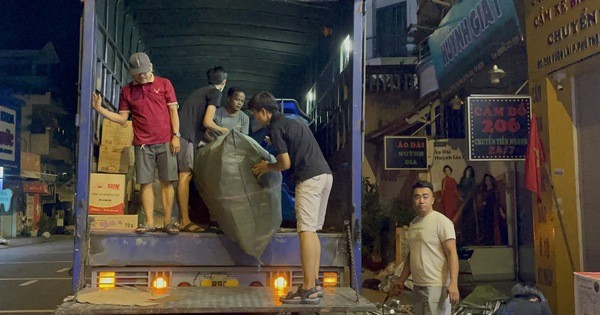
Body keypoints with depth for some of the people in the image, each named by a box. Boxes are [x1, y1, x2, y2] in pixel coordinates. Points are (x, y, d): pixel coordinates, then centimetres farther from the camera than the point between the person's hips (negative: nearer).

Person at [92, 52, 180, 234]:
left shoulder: (164, 84, 5)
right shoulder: (127, 91, 10)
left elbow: (173, 110, 3)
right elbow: (122, 118, 10)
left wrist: (176, 135, -4)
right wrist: (100, 109, -3)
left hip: (165, 142, -2)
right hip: (142, 144, 2)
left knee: (167, 182, -1)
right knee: (146, 183, 1)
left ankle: (168, 222, 4)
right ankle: (149, 222, 6)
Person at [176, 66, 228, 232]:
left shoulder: (201, 91, 26)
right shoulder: (215, 93, 0)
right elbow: (207, 122, -9)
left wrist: (209, 139, 39)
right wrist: (222, 130, 10)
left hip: (181, 134, 9)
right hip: (186, 136, -9)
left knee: (185, 175, 10)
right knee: (186, 175, -11)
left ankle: (184, 217, 14)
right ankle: (185, 222, -12)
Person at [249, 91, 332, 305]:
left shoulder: (275, 128, -3)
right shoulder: (290, 123, 24)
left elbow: (286, 163, -6)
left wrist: (267, 167, 12)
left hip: (310, 178, -10)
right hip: (325, 175, 10)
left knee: (306, 231, -11)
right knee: (312, 231, 11)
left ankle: (308, 290, -12)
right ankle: (314, 284, 12)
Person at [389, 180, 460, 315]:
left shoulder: (441, 221, -11)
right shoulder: (413, 223, 13)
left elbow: (452, 253, -17)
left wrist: (453, 284, -26)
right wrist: (401, 280, 21)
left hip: (436, 286, -8)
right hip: (418, 286, 8)